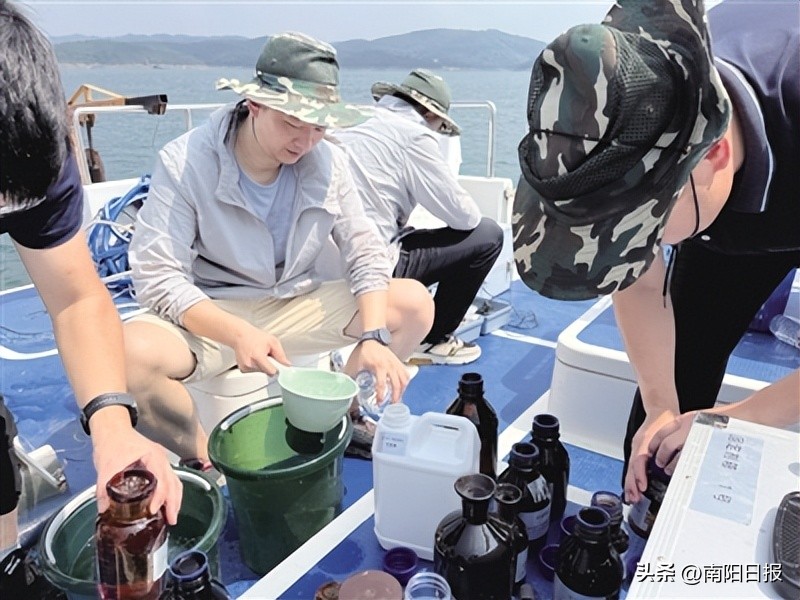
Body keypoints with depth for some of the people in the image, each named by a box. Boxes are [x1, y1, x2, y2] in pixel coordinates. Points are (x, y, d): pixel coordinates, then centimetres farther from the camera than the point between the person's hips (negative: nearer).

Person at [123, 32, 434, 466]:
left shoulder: (327, 161, -6)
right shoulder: (184, 163, -17)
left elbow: (364, 252, -5)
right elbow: (157, 276, -21)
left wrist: (374, 336, -21)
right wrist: (238, 334, -37)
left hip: (297, 306, 4)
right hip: (208, 317, -3)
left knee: (414, 302, -12)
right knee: (133, 352, -35)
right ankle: (202, 457, -5)